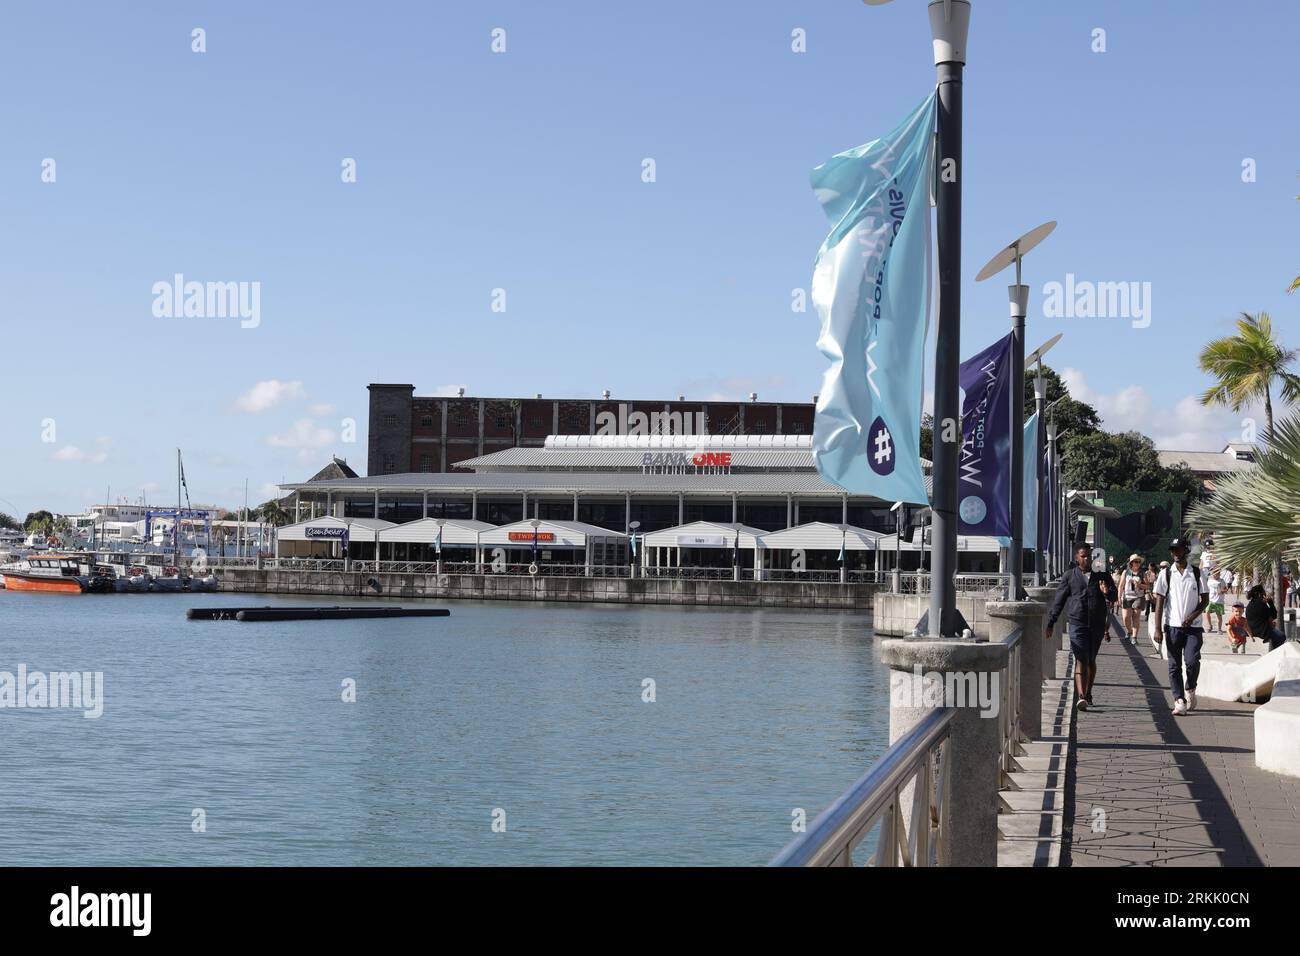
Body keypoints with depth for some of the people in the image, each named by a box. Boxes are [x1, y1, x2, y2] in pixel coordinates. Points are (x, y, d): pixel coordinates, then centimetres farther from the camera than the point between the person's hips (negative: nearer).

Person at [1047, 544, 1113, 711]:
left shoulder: (1101, 575, 8)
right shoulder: (1070, 576, 4)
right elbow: (1059, 600, 7)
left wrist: (1107, 592, -14)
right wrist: (1051, 623, 5)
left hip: (1097, 625, 3)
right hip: (1077, 623, -3)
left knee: (1091, 660, 14)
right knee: (1081, 660, -13)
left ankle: (1088, 694, 28)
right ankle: (1080, 697, -22)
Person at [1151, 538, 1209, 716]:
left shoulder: (1197, 573, 5)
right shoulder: (1166, 574, 4)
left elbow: (1205, 599, 7)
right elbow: (1159, 601, 2)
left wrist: (1192, 616, -9)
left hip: (1193, 626, -1)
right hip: (1173, 626, 1)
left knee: (1192, 661, -13)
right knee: (1174, 665, 0)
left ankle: (1190, 690, 13)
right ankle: (1179, 700, 3)